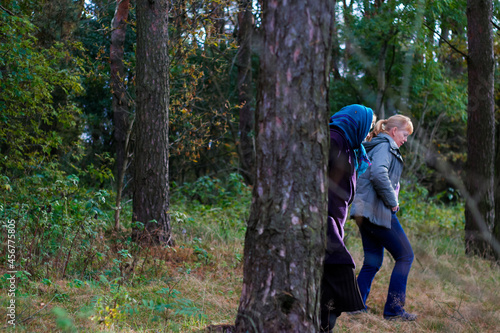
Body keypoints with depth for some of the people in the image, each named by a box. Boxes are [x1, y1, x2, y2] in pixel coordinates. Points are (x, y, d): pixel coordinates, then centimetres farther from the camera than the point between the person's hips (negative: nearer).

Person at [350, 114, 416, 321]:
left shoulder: (375, 146, 21)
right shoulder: (384, 146, -9)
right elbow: (379, 174, -26)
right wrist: (392, 201, -16)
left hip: (364, 210, 10)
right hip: (378, 211, -10)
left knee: (373, 261, 13)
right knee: (405, 256, -2)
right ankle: (393, 309, -2)